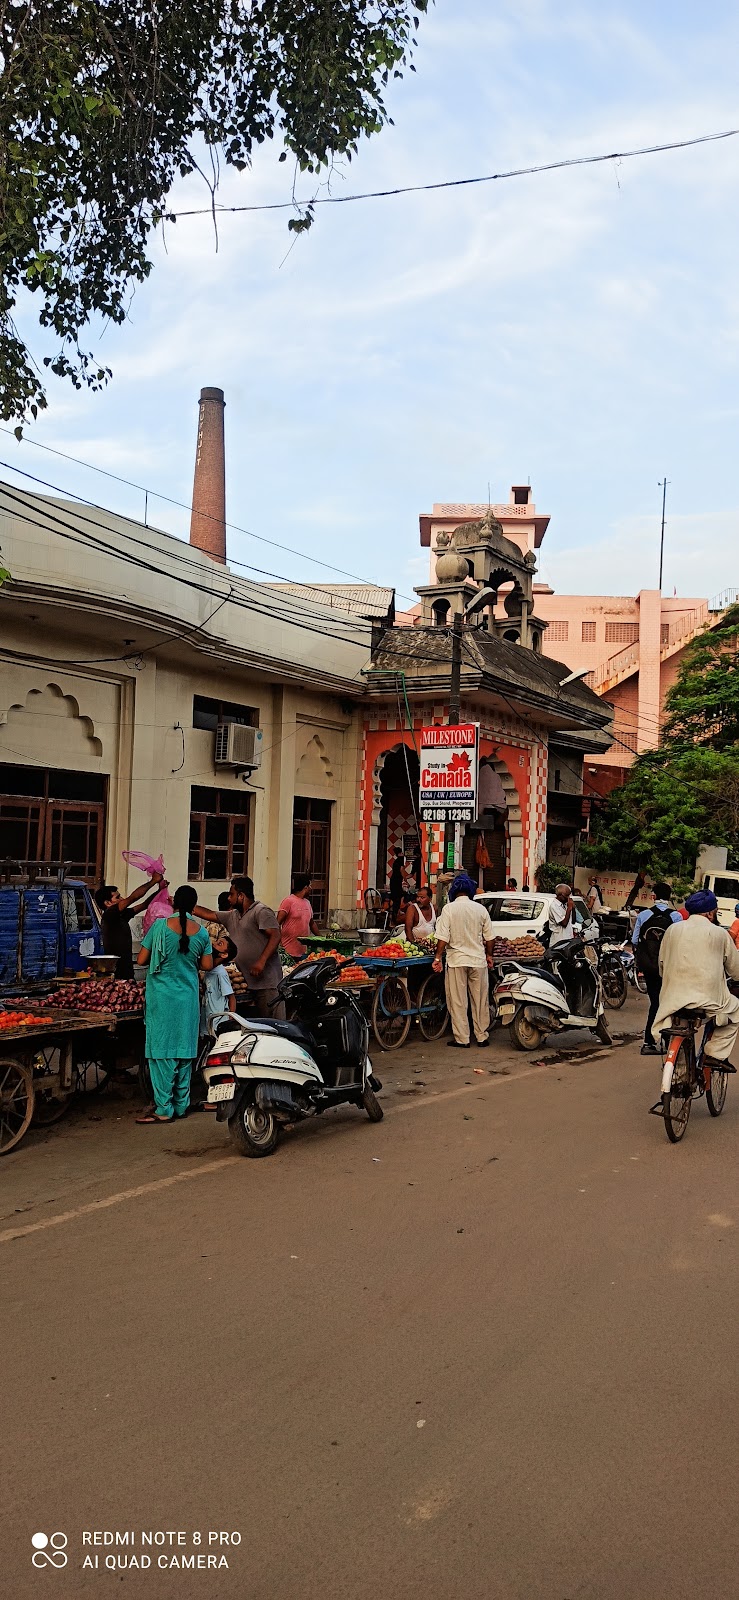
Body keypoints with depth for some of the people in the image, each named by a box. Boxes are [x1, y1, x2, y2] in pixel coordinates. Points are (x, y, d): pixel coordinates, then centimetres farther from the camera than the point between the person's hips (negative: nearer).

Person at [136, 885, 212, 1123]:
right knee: (184, 1050, 11)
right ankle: (181, 1105, 18)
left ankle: (164, 1109, 1)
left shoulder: (160, 926, -9)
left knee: (162, 1051, 0)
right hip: (188, 997, 3)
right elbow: (207, 965, 6)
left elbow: (142, 960, -6)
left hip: (162, 996, -3)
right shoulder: (201, 932, 0)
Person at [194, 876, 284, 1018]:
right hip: (251, 982, 9)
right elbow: (208, 914, 25)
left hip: (267, 981, -9)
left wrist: (262, 961, -26)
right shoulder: (233, 916, 19)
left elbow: (275, 936, -17)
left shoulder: (261, 912, -7)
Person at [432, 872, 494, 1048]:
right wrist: (489, 955, 20)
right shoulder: (480, 908, 0)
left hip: (457, 960, -3)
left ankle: (462, 1039, 7)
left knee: (458, 1002, 5)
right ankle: (482, 1036, 17)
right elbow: (489, 937, 6)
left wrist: (437, 957, -6)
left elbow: (443, 937, -13)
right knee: (480, 1000, 12)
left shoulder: (449, 908, -8)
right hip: (478, 960, 3)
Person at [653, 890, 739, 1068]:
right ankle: (716, 1054, 12)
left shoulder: (673, 930, 9)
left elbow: (662, 965, 16)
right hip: (708, 998, -3)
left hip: (673, 997, 3)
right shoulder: (719, 933, 0)